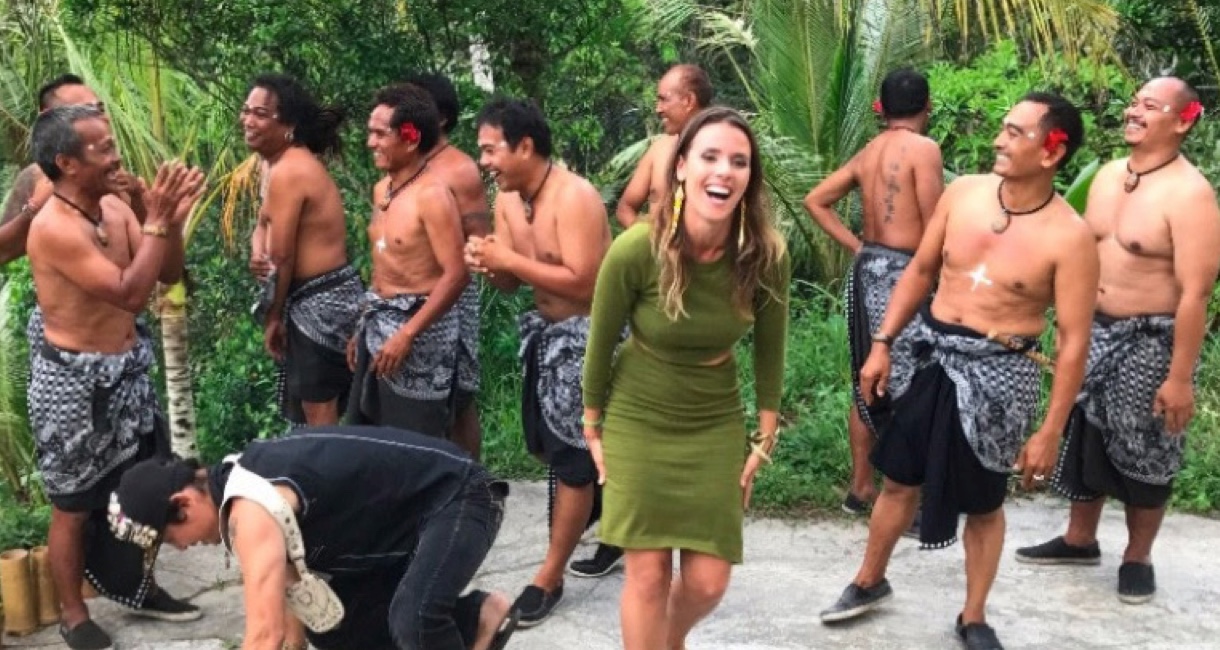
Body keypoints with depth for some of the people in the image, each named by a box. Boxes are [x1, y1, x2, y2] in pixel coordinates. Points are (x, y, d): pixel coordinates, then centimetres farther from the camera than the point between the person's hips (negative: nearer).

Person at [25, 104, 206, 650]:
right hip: (75, 380, -8)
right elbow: (131, 294, -28)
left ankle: (139, 588, 38)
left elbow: (168, 274, 4)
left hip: (127, 369, 8)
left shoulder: (115, 208, 1)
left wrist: (172, 220, -12)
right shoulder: (53, 228, -23)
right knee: (75, 506, 7)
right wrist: (157, 221, -24)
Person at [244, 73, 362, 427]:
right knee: (325, 414, 21)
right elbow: (263, 225, 16)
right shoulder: (278, 162, 11)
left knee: (318, 418, -1)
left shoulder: (287, 172, -20)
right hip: (328, 294, 10)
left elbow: (283, 256, -17)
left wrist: (273, 317, -5)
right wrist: (257, 254, -9)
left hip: (320, 301, -10)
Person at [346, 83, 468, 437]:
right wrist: (364, 326, 19)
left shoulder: (432, 195, -18)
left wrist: (407, 334, -24)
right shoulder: (381, 190, 9)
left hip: (420, 323, -9)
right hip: (379, 319, 9)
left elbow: (456, 274, -23)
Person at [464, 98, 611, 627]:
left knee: (573, 457, 0)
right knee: (549, 444, 20)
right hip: (545, 331, 9)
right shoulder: (507, 199, 2)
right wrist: (488, 265, -15)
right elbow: (512, 282, 8)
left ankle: (549, 578, 12)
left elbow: (583, 283, -29)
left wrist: (509, 259, -26)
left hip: (588, 335, -9)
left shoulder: (575, 198, -24)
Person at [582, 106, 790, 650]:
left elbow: (769, 351, -2)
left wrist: (765, 440, 4)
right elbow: (601, 342, -8)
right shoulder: (635, 250, -24)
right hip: (637, 420, -2)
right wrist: (592, 431, 3)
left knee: (708, 582, 4)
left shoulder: (767, 256, -18)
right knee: (647, 574, -1)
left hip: (716, 425, 2)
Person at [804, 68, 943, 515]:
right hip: (901, 271, -8)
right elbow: (935, 228, -15)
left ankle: (860, 486, 25)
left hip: (867, 267, 8)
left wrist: (856, 247, 10)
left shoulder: (867, 154, 11)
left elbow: (816, 201, 14)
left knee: (868, 383, 16)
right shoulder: (924, 148, -10)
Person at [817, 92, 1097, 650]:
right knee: (899, 479, 17)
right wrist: (882, 343, 5)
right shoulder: (962, 193, -4)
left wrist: (1050, 433, -14)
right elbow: (920, 271, 9)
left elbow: (1074, 342, -13)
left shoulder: (1069, 238, -17)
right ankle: (869, 582, 39)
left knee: (983, 505, 11)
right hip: (932, 358, 4)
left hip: (997, 373, -4)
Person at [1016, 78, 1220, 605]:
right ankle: (1079, 540, 34)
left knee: (1143, 452, 6)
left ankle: (1138, 558, 24)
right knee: (1082, 437, 15)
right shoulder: (1108, 175, 5)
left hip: (1151, 342, -7)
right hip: (1094, 331, 7)